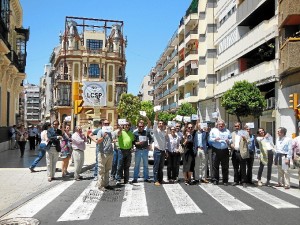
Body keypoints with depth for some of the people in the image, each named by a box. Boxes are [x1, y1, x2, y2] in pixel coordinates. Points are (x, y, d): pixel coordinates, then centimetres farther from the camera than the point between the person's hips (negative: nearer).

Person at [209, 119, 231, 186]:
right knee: (215, 166, 2)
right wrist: (215, 139, -14)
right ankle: (215, 180, 11)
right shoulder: (213, 130, 10)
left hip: (225, 151, 1)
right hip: (216, 150, -1)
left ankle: (225, 180, 12)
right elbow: (210, 139, 4)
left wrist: (228, 141, -9)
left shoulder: (227, 131, 15)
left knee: (225, 166, 3)